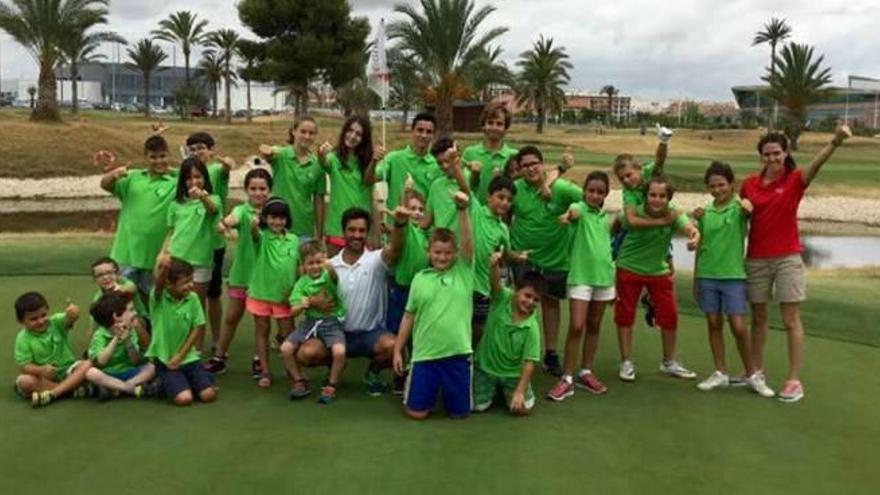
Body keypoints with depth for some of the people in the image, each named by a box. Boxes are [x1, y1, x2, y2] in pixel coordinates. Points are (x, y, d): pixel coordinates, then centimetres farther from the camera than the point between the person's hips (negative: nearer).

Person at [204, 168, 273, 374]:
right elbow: (232, 219, -30)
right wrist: (224, 225, -52)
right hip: (241, 272, 0)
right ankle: (219, 358, 20)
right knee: (231, 317, 9)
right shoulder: (242, 210, -8)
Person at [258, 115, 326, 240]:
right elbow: (266, 152, -28)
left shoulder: (317, 164, 1)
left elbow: (318, 200, 4)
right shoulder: (281, 154, -4)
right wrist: (266, 150, -53)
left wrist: (319, 235, 5)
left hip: (305, 231, 2)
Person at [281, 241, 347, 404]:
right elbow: (293, 312, 1)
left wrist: (329, 266, -55)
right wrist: (302, 305, -21)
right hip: (310, 321, 4)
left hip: (332, 321, -4)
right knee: (286, 348, -9)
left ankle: (331, 387, -3)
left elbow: (333, 275, -33)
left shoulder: (328, 275, -6)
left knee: (339, 351, -28)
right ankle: (300, 383, 12)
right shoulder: (302, 283, 3)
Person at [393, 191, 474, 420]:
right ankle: (422, 388, 35)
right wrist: (397, 350, 8)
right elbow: (409, 316, 10)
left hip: (457, 353, -1)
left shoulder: (463, 272, 2)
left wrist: (463, 209, -26)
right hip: (425, 354, 1)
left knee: (460, 412, 7)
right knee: (416, 411, 3)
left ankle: (447, 390, 39)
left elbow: (468, 241, -14)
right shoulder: (420, 279, 5)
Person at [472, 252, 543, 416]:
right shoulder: (503, 298, -16)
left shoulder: (532, 327, -17)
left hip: (514, 373, 0)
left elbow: (529, 362, -16)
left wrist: (520, 391, -21)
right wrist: (495, 265, -60)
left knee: (522, 408, -12)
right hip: (486, 366, 0)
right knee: (477, 406, -7)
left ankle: (506, 390, 21)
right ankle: (494, 389, 26)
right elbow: (495, 282, -37)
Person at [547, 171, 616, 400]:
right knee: (576, 327, -10)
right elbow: (574, 211, -33)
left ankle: (586, 373, 24)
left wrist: (613, 282, 18)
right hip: (580, 276, -5)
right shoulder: (579, 208, -6)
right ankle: (567, 379, -4)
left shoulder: (607, 217, 10)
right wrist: (568, 215, -58)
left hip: (603, 277, 6)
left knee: (594, 326, 12)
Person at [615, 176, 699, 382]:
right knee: (625, 314, 3)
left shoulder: (673, 214, -19)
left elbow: (689, 227, -36)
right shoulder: (634, 213, -22)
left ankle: (669, 363, 27)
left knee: (669, 315, 6)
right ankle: (626, 363, 19)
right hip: (629, 268, -2)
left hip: (659, 270, 2)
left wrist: (694, 237, -58)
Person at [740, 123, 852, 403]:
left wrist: (835, 141, -45)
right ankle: (756, 371, 25)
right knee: (758, 318, 12)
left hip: (787, 258, -3)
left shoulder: (795, 180, -6)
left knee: (791, 320, -1)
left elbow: (817, 163, -27)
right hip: (756, 259, 3)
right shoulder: (750, 184, 3)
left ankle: (794, 380, 5)